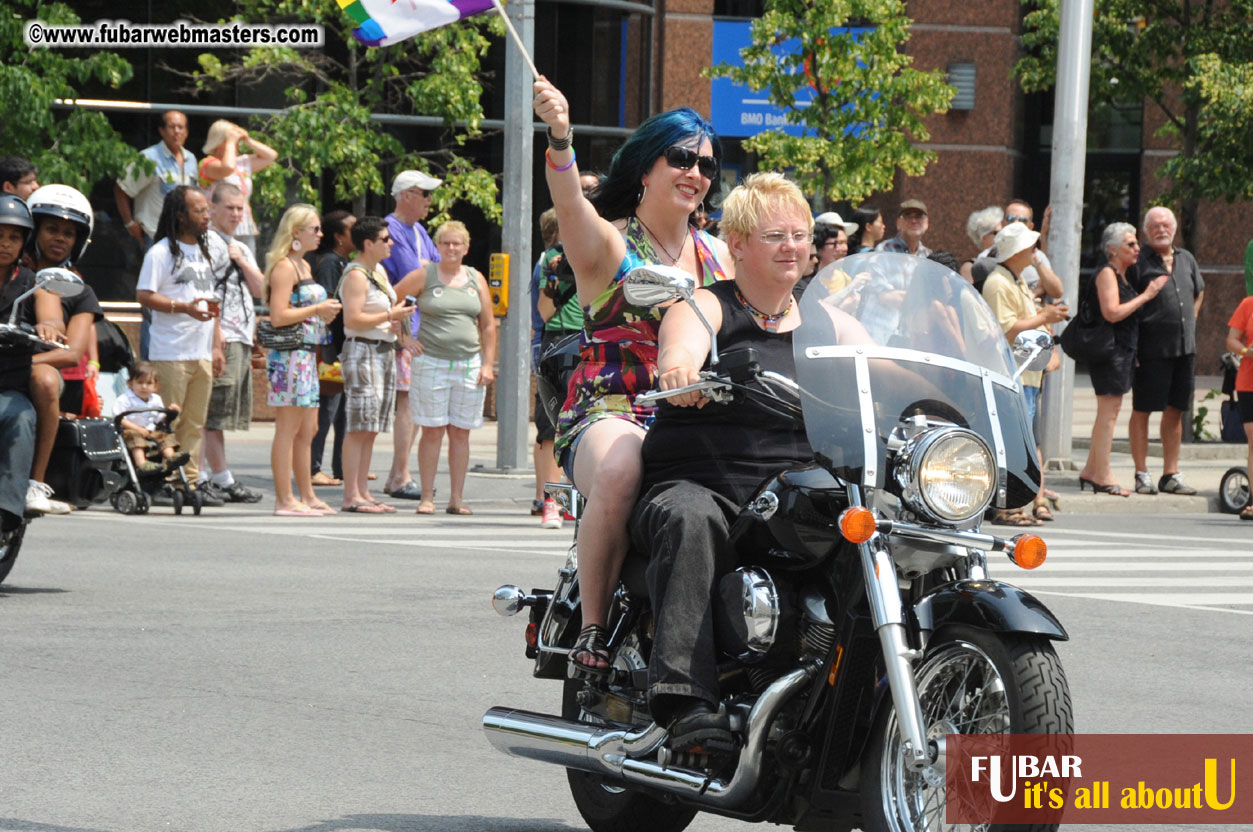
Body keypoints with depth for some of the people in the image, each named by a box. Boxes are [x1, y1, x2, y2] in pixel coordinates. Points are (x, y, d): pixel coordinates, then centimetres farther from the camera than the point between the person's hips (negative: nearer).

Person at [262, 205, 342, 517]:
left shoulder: (304, 266, 18)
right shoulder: (284, 267, -11)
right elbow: (278, 316, -20)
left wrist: (324, 313, 11)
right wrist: (316, 309, -13)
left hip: (306, 355, 10)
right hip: (289, 354, -10)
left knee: (308, 430, 12)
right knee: (288, 429, -7)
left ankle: (307, 495, 18)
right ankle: (284, 500, -5)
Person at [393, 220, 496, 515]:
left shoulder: (476, 279, 10)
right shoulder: (424, 276, 2)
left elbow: (488, 325, 12)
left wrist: (488, 363, 4)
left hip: (469, 365, 3)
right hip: (431, 363, -2)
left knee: (460, 433, 4)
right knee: (432, 432, -3)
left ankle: (457, 499, 8)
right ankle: (427, 497, 2)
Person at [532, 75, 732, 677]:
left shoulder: (717, 255, 20)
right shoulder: (607, 243, 2)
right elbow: (569, 205, -20)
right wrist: (559, 138, -40)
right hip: (609, 415, -5)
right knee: (620, 470, -39)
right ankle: (592, 629, -27)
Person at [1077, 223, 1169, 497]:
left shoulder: (1122, 275, 19)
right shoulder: (1107, 273, -11)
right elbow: (1112, 312, -22)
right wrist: (1145, 295, -17)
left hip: (1123, 349, 10)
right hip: (1109, 349, -10)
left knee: (1107, 412, 13)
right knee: (1109, 410, -10)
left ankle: (1091, 470, 18)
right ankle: (1101, 475, -9)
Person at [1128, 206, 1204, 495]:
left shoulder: (1186, 259, 14)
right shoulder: (1140, 262, -5)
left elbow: (1198, 292, 32)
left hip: (1185, 348, 6)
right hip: (1151, 349, -6)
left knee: (1175, 411, 9)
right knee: (1142, 410, -1)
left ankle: (1171, 475, 15)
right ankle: (1142, 475, 5)